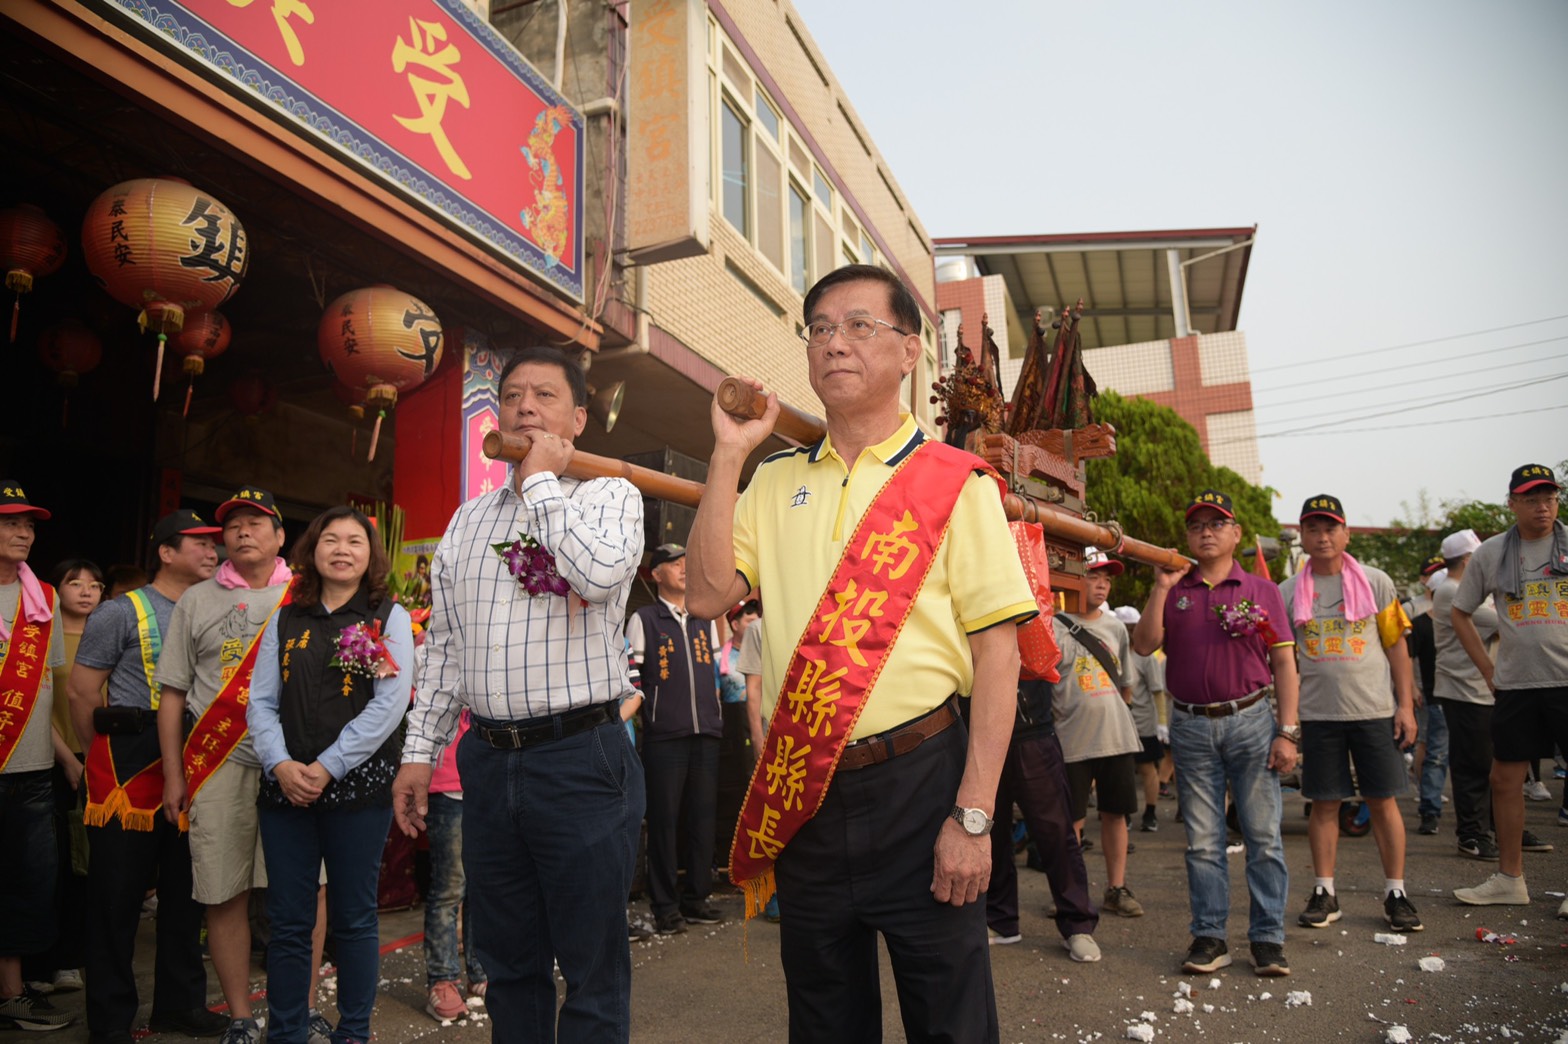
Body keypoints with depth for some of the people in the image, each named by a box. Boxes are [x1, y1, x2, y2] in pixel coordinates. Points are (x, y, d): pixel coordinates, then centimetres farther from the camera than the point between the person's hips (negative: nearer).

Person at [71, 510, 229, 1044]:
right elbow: (81, 692, -4)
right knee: (118, 895, 3)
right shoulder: (122, 612, -5)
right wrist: (110, 753, 1)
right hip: (131, 766, -5)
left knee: (187, 890, 12)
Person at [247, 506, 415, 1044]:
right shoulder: (284, 620, 11)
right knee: (288, 922, 8)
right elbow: (261, 702, 7)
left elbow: (389, 703, -8)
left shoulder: (389, 617, 1)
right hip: (285, 788, 3)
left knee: (354, 919, 8)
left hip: (358, 784, -2)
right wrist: (280, 765, -9)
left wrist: (328, 767, -13)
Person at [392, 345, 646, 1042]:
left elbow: (601, 573, -22)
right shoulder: (468, 520, 16)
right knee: (508, 965, 16)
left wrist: (542, 480, -10)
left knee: (593, 969, 4)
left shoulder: (611, 495, 1)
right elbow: (443, 648, 17)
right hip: (487, 762, 5)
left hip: (582, 758, -5)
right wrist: (419, 751, 12)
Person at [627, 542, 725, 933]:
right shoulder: (643, 620, 3)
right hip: (664, 736, -4)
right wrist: (636, 707, -10)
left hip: (706, 733, 4)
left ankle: (696, 897, 20)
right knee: (664, 819, 0)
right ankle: (665, 905, 11)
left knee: (703, 817, 7)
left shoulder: (706, 619, 16)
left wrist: (717, 716, 14)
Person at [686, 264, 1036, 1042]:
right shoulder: (776, 481, 8)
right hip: (800, 797, 4)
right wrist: (729, 454, -6)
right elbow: (707, 594, -3)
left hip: (917, 784, -4)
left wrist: (973, 815, -14)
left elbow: (997, 654, -8)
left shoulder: (954, 483, -5)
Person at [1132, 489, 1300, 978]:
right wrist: (1161, 586, -9)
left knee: (1263, 836, 2)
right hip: (1191, 726, 1)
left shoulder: (1261, 590, 6)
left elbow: (1284, 664, 3)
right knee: (1202, 840, 7)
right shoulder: (1174, 591, 10)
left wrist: (1287, 731, -4)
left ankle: (1268, 937, 13)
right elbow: (1143, 645, -3)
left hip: (1252, 720, -1)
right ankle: (1209, 937, 15)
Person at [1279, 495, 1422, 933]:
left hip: (1374, 710, 0)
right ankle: (1324, 892, 15)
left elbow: (1397, 646, 5)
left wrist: (1406, 705, -1)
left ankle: (1395, 893, 16)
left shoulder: (1376, 582, 3)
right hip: (1317, 713, 1)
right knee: (1324, 803, 6)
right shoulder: (1288, 592, 4)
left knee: (1383, 800, 4)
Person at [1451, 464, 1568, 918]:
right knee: (1505, 778, 8)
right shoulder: (1490, 554, 6)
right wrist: (1488, 669, 8)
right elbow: (1461, 613, 15)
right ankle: (1509, 879, 21)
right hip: (1516, 685, 3)